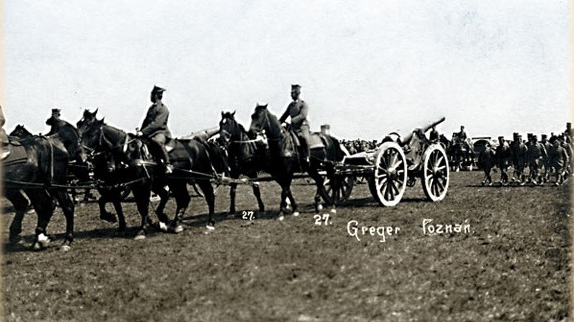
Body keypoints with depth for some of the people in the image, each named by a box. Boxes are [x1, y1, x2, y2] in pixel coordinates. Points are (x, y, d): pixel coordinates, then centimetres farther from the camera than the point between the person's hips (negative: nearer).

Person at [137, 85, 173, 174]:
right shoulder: (151, 108, 17)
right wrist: (140, 131, 4)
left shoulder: (163, 109, -10)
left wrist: (143, 132, -23)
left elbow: (156, 124, -19)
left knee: (158, 141, -39)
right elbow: (146, 121, 20)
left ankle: (167, 165, -31)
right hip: (150, 132, 9)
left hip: (161, 132, -9)